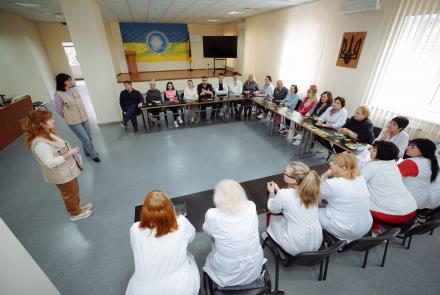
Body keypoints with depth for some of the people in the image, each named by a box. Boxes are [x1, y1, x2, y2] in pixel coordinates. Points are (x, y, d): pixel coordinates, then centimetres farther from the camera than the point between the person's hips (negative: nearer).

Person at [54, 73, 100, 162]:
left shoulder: (73, 90, 1)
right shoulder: (59, 95, -15)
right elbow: (59, 110, -6)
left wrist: (83, 114, 10)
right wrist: (69, 118, 5)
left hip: (84, 118, 6)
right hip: (74, 122, -6)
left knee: (89, 137, 14)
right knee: (85, 139, -2)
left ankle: (88, 152, 36)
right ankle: (94, 155, 15)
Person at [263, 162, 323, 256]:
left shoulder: (283, 194, -25)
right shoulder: (311, 189, -9)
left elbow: (272, 209, -4)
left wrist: (272, 192, 10)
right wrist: (278, 190, 14)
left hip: (296, 248, -5)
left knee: (273, 217, 16)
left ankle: (270, 236, 40)